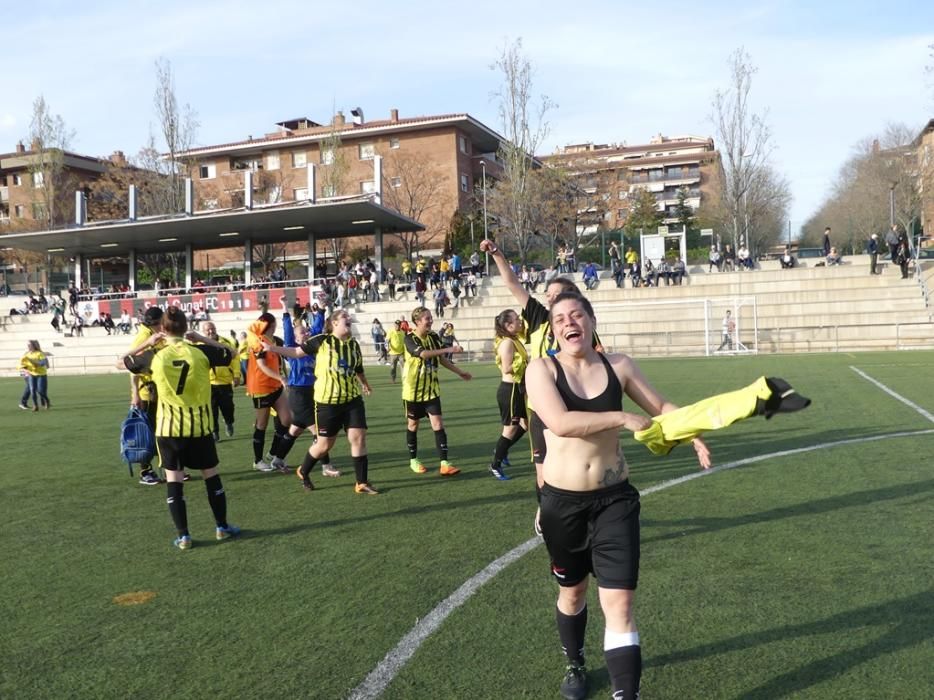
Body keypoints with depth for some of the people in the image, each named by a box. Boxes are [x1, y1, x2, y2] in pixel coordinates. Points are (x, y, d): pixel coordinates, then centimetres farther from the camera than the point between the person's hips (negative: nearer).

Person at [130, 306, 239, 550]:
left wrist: (147, 343, 9)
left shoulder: (156, 356, -7)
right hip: (199, 426, 1)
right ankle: (222, 527, 22)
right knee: (211, 476, 13)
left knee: (174, 481, 6)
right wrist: (202, 338, 8)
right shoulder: (201, 352, -8)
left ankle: (183, 536, 8)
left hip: (169, 428, 0)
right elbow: (230, 353, 9)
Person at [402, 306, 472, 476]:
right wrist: (449, 349, -39)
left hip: (431, 389, 4)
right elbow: (423, 353, -34)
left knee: (438, 424, -6)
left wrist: (460, 372, 15)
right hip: (413, 390, -4)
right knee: (413, 424, 10)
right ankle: (413, 460, 27)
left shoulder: (434, 336, 1)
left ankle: (444, 464, -8)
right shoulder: (410, 338, -16)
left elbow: (441, 359, 14)